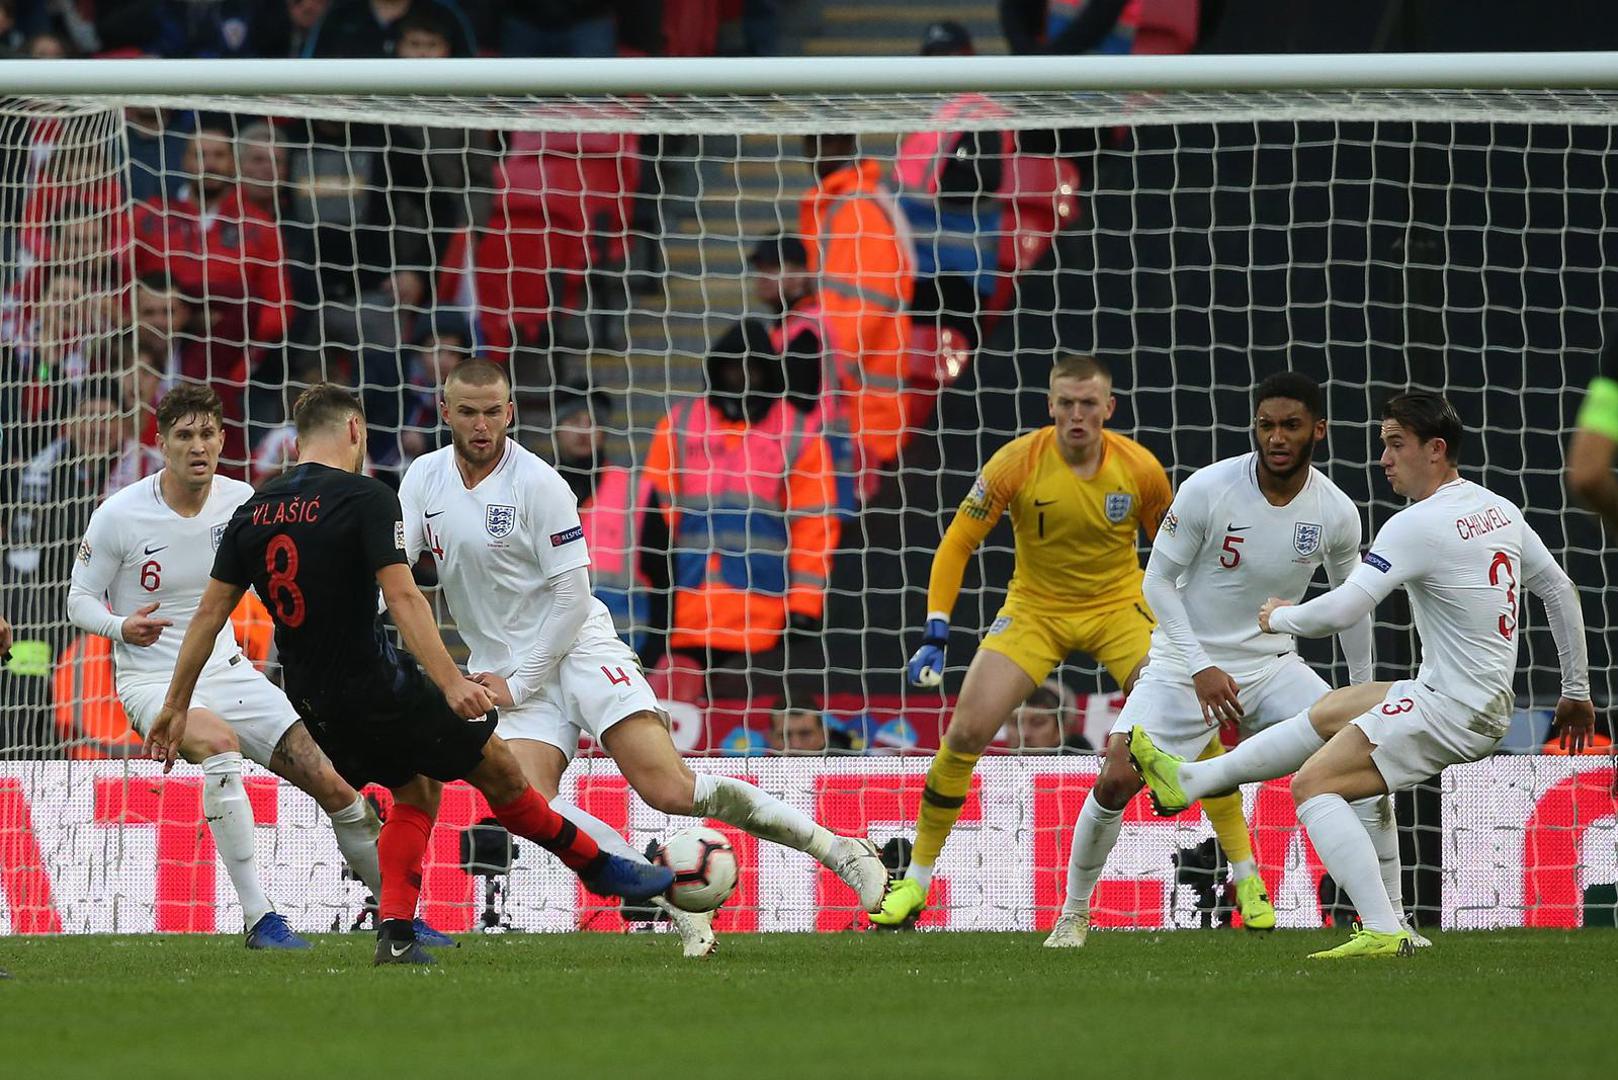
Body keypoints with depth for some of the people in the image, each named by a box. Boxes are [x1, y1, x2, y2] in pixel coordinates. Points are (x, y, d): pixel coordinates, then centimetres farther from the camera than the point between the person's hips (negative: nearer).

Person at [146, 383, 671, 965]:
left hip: (311, 701, 7)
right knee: (495, 765, 8)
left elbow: (210, 611, 9)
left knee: (415, 790, 21)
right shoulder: (366, 498, -11)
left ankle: (395, 932, 8)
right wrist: (450, 682, -27)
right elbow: (402, 596, -22)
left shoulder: (253, 510, 7)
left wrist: (176, 706, 15)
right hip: (378, 689, -7)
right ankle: (600, 868, 18)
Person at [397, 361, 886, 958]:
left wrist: (517, 684, -13)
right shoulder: (424, 479, 2)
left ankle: (840, 851, -6)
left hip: (574, 646, -5)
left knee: (669, 789, -17)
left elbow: (571, 595, -12)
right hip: (504, 671, 5)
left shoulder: (538, 484, -12)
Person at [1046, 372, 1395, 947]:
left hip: (1273, 664, 3)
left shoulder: (1336, 512, -9)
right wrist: (1200, 668, -20)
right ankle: (1073, 914, 6)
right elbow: (1158, 581, -11)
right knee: (1116, 781, -17)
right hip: (1185, 662, -3)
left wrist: (1363, 689, 14)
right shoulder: (1207, 490, -19)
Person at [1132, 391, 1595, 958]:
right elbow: (1560, 590, 18)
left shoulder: (1417, 526, -18)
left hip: (1451, 710, -9)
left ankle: (1384, 931, -17)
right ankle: (1191, 779, 31)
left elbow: (1339, 612, -21)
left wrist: (1279, 617, 0)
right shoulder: (1502, 511, 9)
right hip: (1489, 706, 9)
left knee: (1314, 783, -8)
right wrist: (1576, 691, 27)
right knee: (1329, 710, 22)